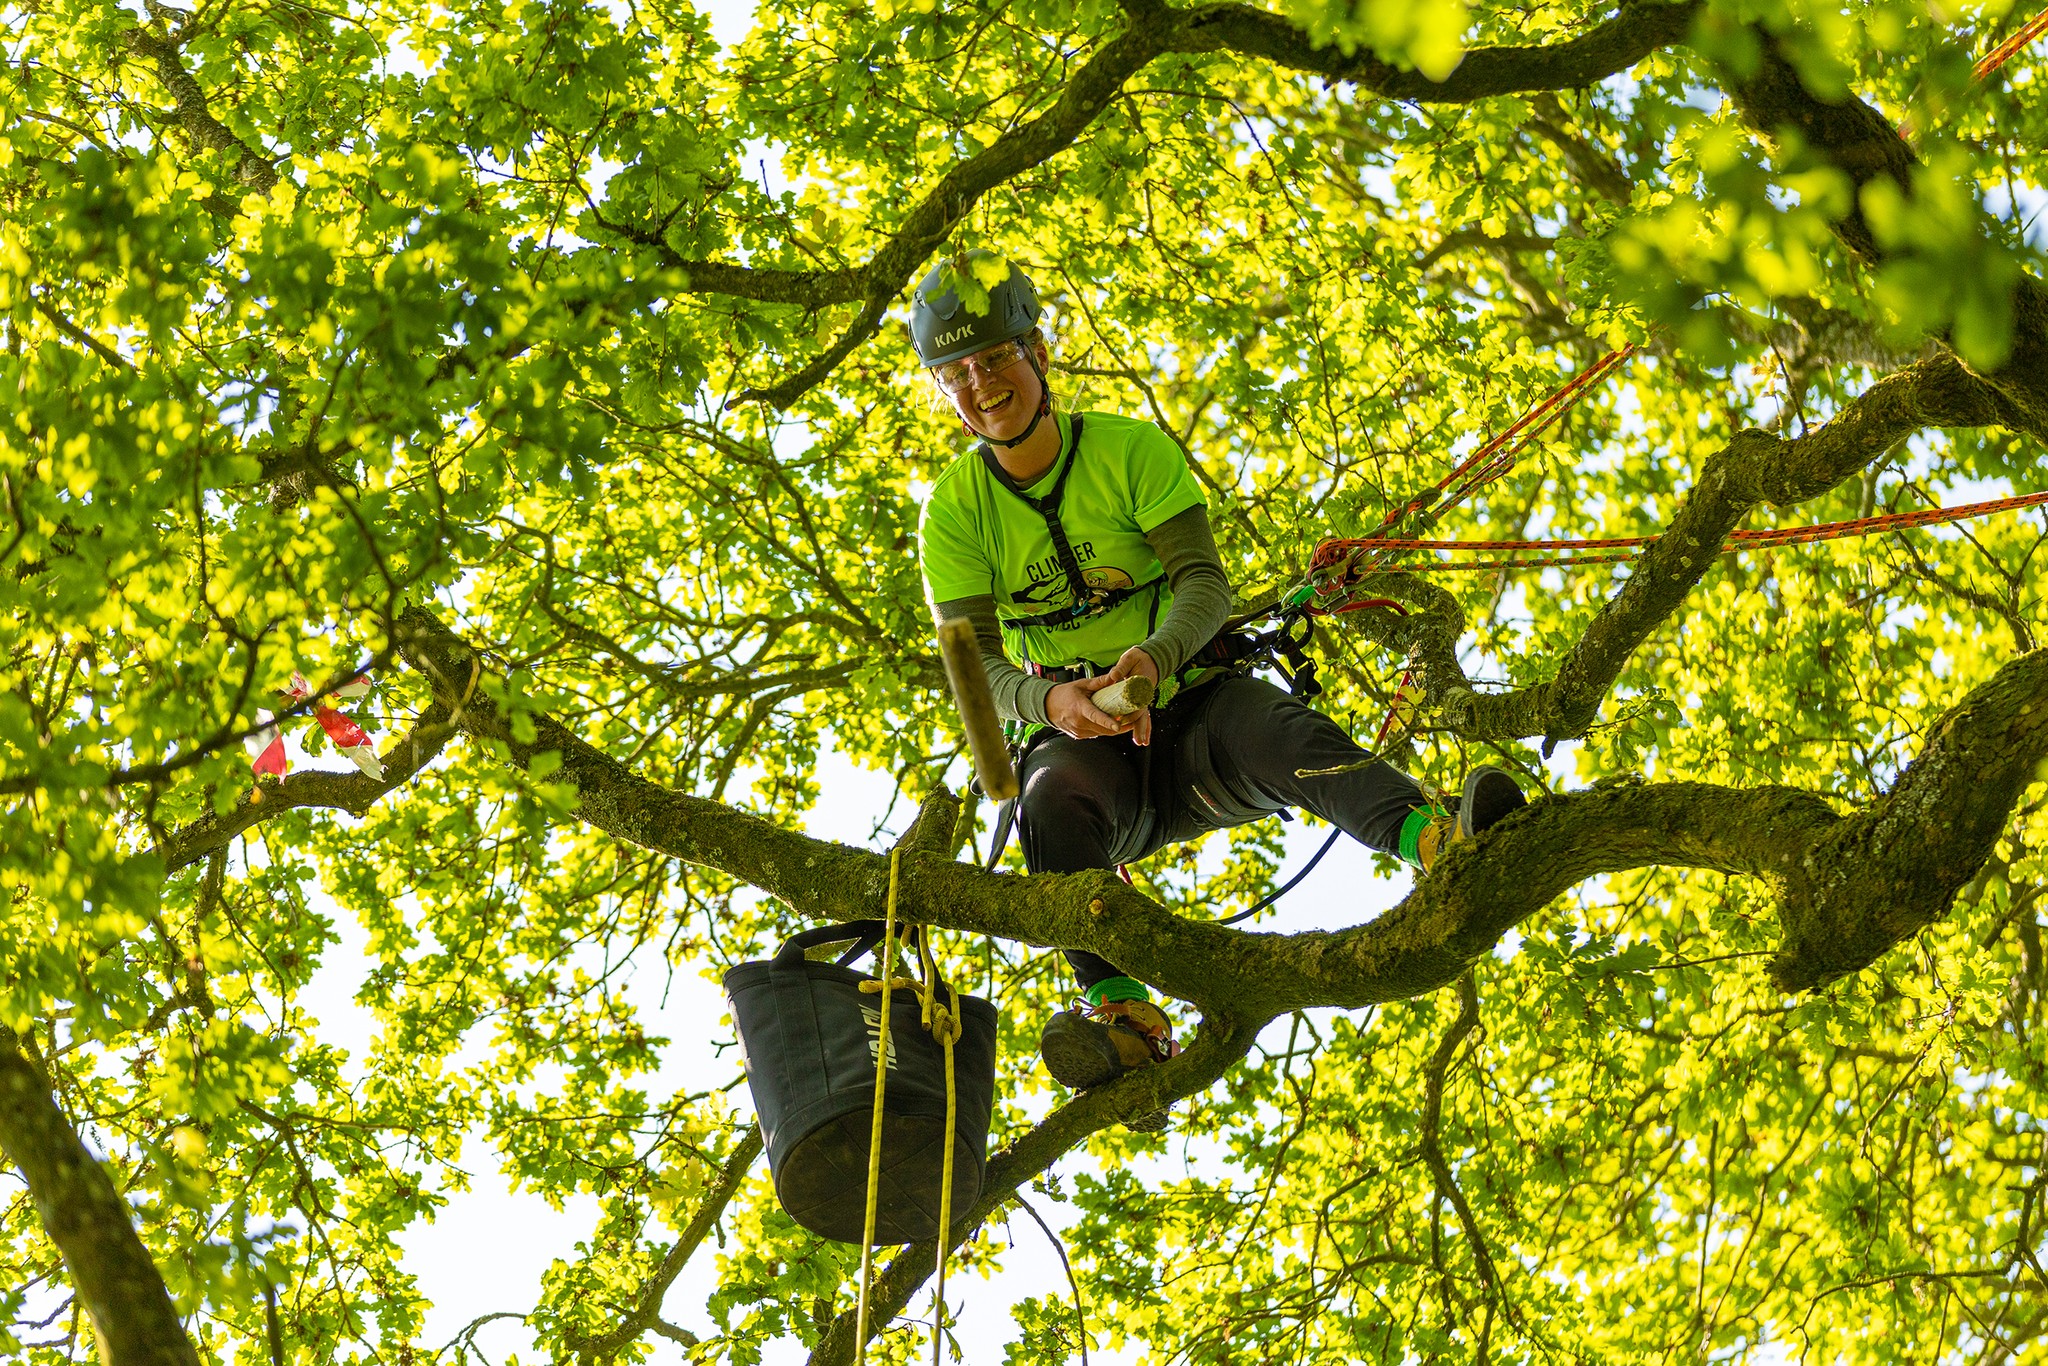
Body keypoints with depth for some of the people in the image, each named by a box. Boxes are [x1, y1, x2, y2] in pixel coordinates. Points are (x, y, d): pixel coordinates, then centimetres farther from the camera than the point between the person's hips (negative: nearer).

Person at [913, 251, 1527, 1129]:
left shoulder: (1131, 451, -1)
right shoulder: (954, 513, 1)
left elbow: (1205, 583, -12)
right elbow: (976, 668, -9)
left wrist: (1154, 654, -36)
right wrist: (1049, 702, -33)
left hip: (1186, 709, 0)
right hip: (1081, 743, 1)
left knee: (1274, 728, -34)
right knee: (1052, 801, -36)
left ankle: (1436, 840, -59)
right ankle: (1122, 1013, -48)